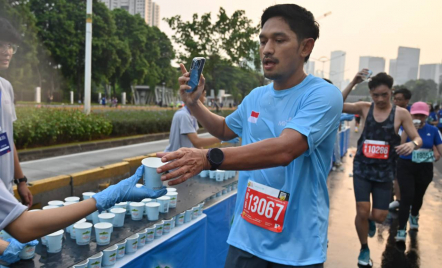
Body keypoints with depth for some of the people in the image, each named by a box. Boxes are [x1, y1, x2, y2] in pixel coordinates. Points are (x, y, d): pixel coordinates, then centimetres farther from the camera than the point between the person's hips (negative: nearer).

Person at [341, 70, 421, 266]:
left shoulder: (401, 113, -6)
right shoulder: (365, 108, -4)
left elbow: (418, 138, -6)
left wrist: (412, 144, -30)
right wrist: (353, 83, -23)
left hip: (385, 171, 0)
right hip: (362, 168, 0)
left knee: (379, 216, 5)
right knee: (362, 212, -5)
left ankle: (369, 221, 44)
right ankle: (364, 249, 22)